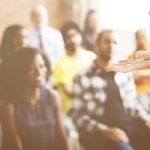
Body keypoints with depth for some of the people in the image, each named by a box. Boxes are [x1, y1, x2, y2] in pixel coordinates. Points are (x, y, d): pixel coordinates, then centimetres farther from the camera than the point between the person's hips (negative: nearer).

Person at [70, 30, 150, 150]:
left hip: (130, 127, 5)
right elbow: (78, 116, -2)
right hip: (100, 133, -5)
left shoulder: (125, 74, 16)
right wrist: (104, 130, -16)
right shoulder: (83, 78, 1)